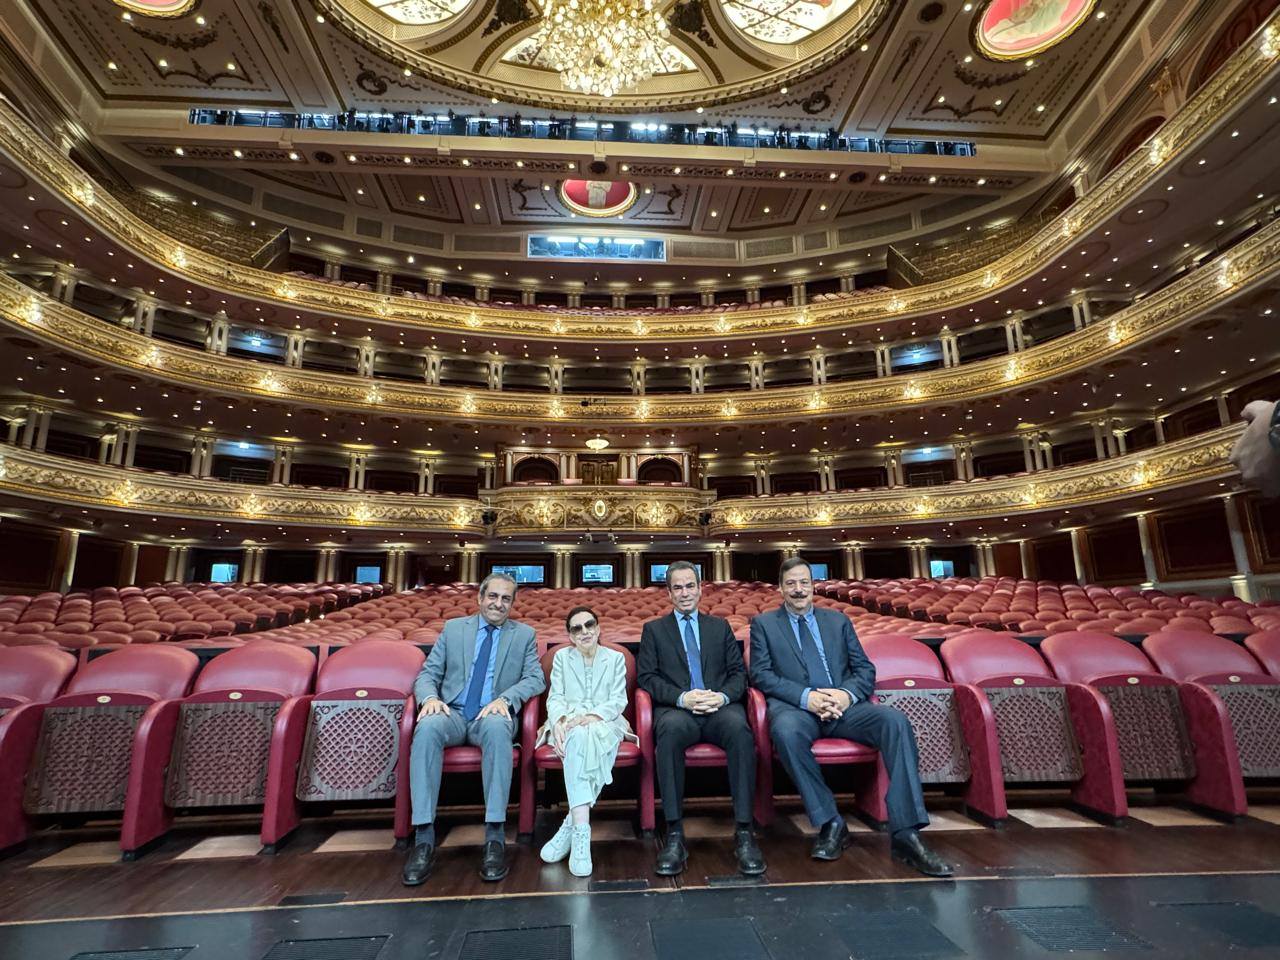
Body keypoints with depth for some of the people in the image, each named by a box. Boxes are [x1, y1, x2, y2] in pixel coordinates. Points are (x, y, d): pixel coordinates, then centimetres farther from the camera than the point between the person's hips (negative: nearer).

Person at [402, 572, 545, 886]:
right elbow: (428, 673, 11)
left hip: (492, 715, -1)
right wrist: (430, 697, -13)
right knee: (427, 727, -33)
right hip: (452, 713, 2)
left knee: (497, 727, -37)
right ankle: (424, 837, -29)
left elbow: (536, 679, 2)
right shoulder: (453, 628, 14)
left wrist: (505, 699, -17)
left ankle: (495, 836, -32)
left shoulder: (524, 634, 11)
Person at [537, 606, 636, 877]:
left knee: (590, 732, -36)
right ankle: (581, 830, -42)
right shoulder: (561, 657, 16)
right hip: (569, 723, 0)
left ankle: (571, 826, -31)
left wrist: (592, 716, -17)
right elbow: (555, 698, 7)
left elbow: (618, 700, 3)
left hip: (604, 723, 0)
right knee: (579, 736, -36)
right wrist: (559, 721, -16)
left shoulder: (616, 658, 13)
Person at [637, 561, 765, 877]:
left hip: (720, 708, 1)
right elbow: (646, 676, 5)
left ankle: (743, 832, -25)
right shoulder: (654, 629, 17)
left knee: (739, 729, -34)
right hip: (677, 709, -1)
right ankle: (674, 834, -27)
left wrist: (723, 696, -9)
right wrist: (682, 698, -11)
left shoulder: (720, 626, 22)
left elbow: (739, 672, 14)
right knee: (670, 730, -37)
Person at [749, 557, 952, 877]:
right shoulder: (763, 623, 12)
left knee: (896, 721, -26)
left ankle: (905, 834, -23)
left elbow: (865, 669, 14)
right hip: (796, 707, -2)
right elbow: (761, 674, 0)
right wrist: (806, 697, -16)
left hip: (844, 705, 3)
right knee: (786, 729, -38)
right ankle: (830, 823, -20)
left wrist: (847, 694, -10)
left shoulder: (838, 621, 20)